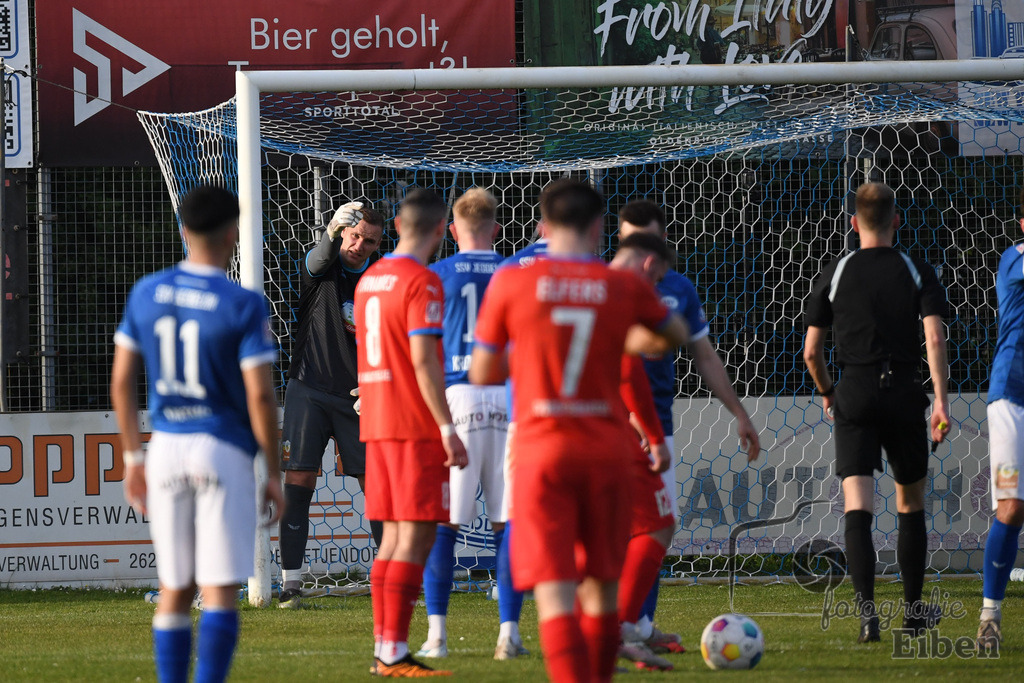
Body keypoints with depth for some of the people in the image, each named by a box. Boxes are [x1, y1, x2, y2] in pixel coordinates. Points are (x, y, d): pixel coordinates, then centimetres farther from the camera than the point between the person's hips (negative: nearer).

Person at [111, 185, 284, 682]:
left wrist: (133, 457, 16)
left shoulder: (146, 294, 4)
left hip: (165, 449, 4)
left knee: (174, 590, 12)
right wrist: (274, 473, -3)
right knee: (220, 592, -3)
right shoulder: (243, 306, -10)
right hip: (223, 453, -4)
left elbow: (121, 382, 7)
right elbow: (259, 396, -11)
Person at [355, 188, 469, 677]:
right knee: (416, 536, -8)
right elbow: (423, 362, -19)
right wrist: (447, 429, -18)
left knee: (395, 536, 12)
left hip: (377, 425, 8)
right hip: (417, 428, -8)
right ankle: (394, 653, -12)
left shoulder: (369, 279, 14)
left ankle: (384, 648, 10)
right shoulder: (423, 283, -12)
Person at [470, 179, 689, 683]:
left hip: (541, 450, -2)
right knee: (601, 584, 17)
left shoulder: (510, 283, -4)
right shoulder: (625, 287, 1)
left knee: (554, 594, -8)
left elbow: (482, 373, 1)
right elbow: (676, 335, 20)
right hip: (607, 448, 2)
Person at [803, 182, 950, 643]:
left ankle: (867, 610, -25)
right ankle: (914, 610, 27)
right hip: (904, 393, 1)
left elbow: (811, 352, 6)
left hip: (854, 394, -1)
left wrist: (826, 392, 23)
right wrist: (941, 400, -13)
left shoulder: (835, 274, 5)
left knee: (857, 508, -8)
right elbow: (935, 338, -10)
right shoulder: (917, 272, 4)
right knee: (911, 504, 17)